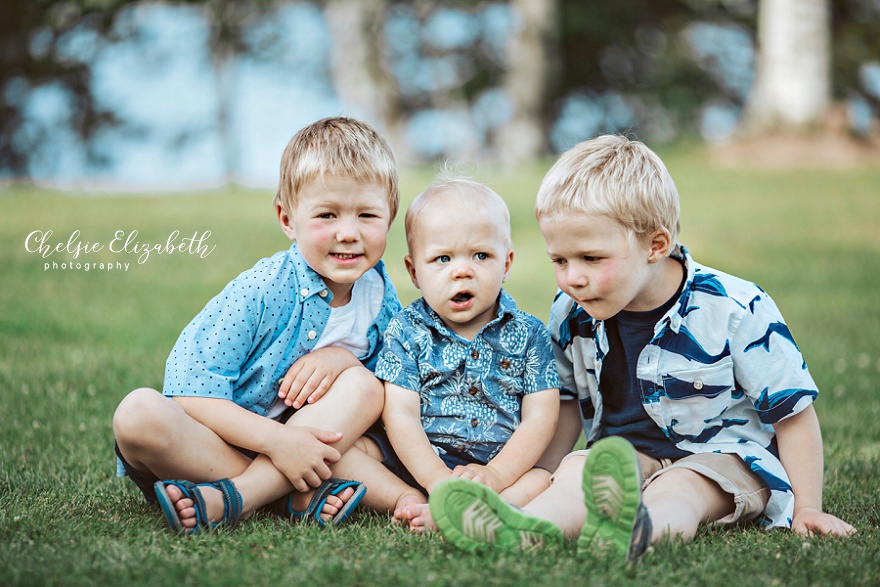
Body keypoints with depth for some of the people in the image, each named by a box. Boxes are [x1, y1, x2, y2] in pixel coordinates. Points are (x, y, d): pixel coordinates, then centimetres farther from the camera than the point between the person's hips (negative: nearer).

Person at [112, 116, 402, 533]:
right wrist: (275, 440, -34)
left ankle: (231, 497, -31)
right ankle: (291, 497, -27)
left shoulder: (379, 296, -1)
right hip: (209, 441, -4)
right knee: (138, 413, -33)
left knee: (366, 386, -19)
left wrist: (342, 358, -18)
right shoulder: (261, 291, -19)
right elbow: (190, 390, -22)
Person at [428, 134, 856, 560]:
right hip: (626, 452, 4)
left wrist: (807, 509, -10)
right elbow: (567, 404, 16)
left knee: (679, 489, -36)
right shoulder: (570, 315, -2)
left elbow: (793, 413, -8)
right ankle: (527, 529, -61)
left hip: (722, 457, -4)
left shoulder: (736, 311, -16)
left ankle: (630, 529, -71)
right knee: (575, 470, -28)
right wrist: (544, 483, 10)